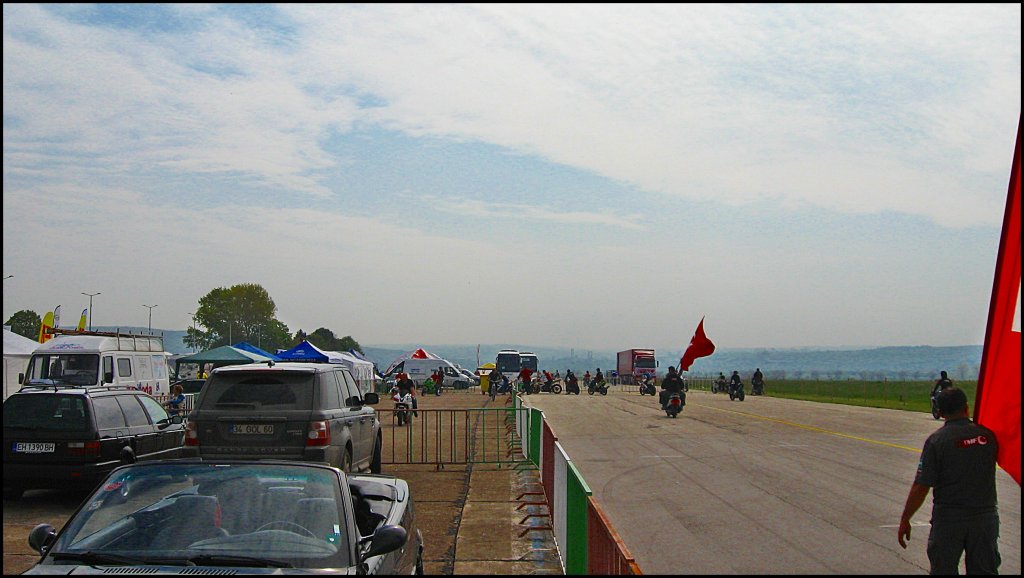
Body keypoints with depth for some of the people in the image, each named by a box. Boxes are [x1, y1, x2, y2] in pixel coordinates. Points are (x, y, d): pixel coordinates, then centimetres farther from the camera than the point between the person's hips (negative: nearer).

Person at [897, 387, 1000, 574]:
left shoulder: (937, 440, -11)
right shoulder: (987, 434, -2)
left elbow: (921, 487, -13)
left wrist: (904, 520, -4)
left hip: (948, 518, -3)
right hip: (985, 516, 3)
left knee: (943, 569, 9)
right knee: (985, 570, 12)